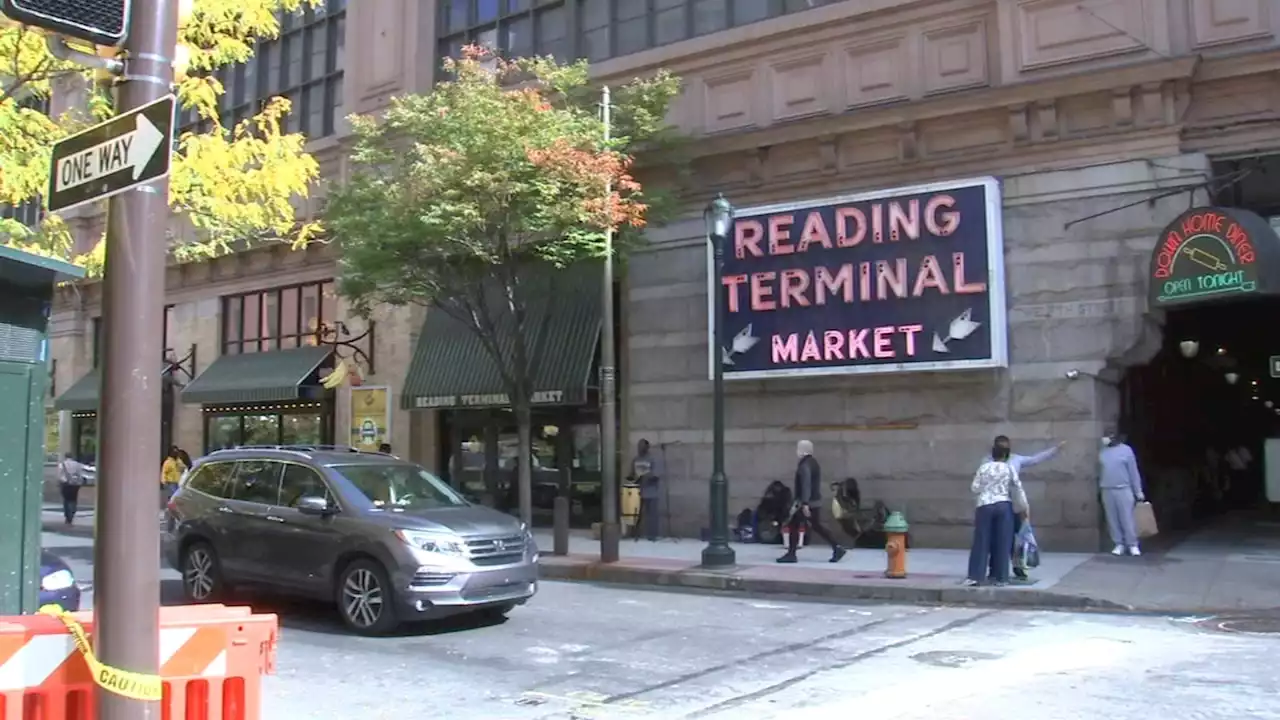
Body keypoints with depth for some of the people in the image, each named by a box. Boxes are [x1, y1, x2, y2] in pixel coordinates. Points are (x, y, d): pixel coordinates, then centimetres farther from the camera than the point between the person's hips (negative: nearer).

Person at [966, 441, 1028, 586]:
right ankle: (1000, 577, 6)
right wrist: (1024, 507, 13)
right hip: (1003, 505, -1)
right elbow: (1018, 488, 5)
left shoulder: (983, 467, 7)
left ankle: (974, 576, -3)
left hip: (984, 506, 1)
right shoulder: (1010, 468, 5)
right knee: (1002, 543, 5)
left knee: (981, 542, 2)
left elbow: (974, 487, 4)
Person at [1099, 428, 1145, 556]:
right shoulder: (1103, 452, 8)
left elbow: (1133, 472, -1)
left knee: (1127, 518, -4)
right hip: (1107, 491, 4)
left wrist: (1138, 491, -2)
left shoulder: (1126, 450, -2)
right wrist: (1099, 489, 11)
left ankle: (1133, 545, 4)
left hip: (1123, 489, -4)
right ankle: (1119, 544, 11)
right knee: (1112, 519, 4)